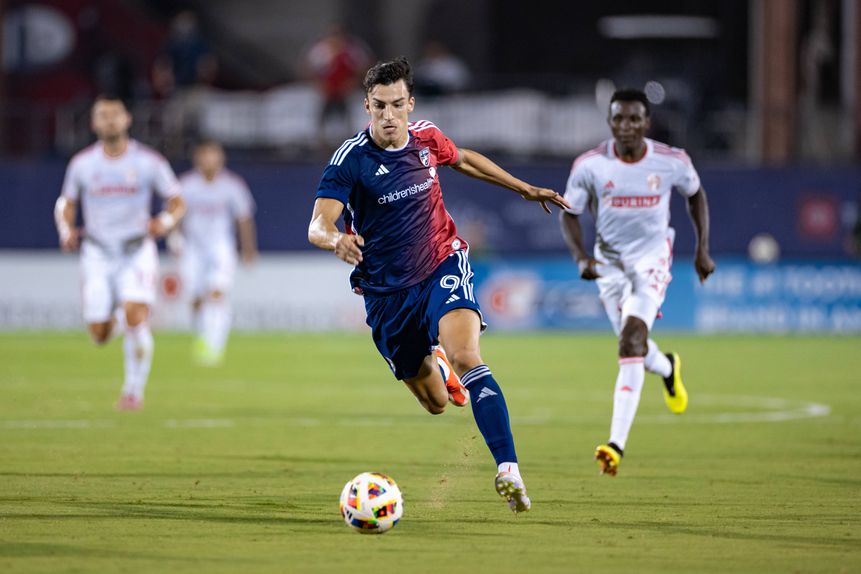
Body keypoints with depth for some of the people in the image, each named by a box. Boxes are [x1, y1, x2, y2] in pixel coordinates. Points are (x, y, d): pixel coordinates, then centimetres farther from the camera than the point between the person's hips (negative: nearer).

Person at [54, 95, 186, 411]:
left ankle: (134, 390, -6)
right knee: (99, 335, -3)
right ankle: (114, 319, 35)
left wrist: (165, 222, -19)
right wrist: (67, 232, -9)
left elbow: (177, 203, 3)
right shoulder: (82, 163, 0)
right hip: (98, 253, 2)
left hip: (138, 252, -2)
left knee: (136, 317, -21)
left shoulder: (149, 161, -4)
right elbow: (65, 205, 12)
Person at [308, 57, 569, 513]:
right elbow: (317, 226, -26)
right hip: (387, 291, -1)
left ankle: (507, 469, -34)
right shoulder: (350, 159, -17)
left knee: (466, 357, -29)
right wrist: (337, 240, -51)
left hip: (442, 266, 1)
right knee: (436, 403, 8)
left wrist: (524, 189, 25)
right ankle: (436, 367, 49)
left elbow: (462, 159, 21)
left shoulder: (425, 137, -4)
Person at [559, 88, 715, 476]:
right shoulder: (590, 165, -11)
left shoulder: (671, 162, -10)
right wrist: (581, 258, -17)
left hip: (652, 258, -3)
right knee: (635, 347, 12)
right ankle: (667, 369, 54)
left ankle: (617, 445, -29)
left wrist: (702, 249, 7)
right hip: (609, 261, 3)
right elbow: (569, 214, -1)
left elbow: (695, 195, 10)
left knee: (631, 339, -21)